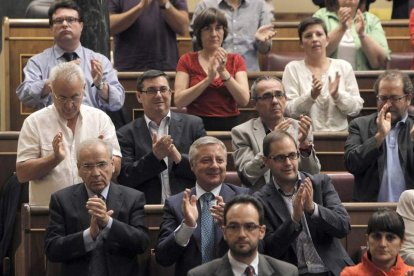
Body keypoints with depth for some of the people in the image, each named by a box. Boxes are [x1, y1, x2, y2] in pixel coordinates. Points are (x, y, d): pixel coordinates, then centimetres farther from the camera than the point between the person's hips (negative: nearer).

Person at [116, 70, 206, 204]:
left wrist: (179, 158, -8)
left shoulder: (193, 124, 12)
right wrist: (155, 156, -10)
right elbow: (124, 179, 2)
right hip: (147, 210, 0)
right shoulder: (126, 134, 10)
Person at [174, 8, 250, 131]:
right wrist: (208, 79, -12)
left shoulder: (235, 60, 12)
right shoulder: (187, 60, 9)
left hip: (229, 125, 1)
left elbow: (244, 100, -1)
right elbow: (178, 101, -4)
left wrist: (223, 72, -11)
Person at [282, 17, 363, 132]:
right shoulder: (292, 68, 6)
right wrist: (311, 95, -16)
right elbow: (289, 111, -2)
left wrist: (337, 95, -9)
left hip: (339, 133, 2)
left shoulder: (344, 66, 11)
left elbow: (356, 108, 7)